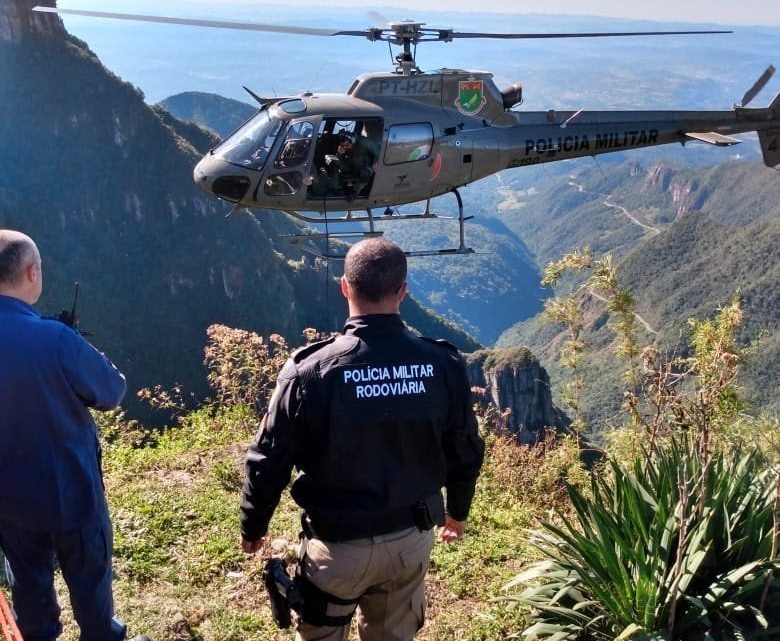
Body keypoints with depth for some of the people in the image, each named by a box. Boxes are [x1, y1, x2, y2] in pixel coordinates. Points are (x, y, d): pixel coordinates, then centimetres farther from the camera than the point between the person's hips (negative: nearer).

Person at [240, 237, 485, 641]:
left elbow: (270, 459, -11)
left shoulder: (312, 371, -20)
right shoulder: (443, 365, -11)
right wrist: (457, 510, 21)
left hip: (338, 544, -3)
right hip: (412, 539, 3)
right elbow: (465, 452, 2)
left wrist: (253, 525, 7)